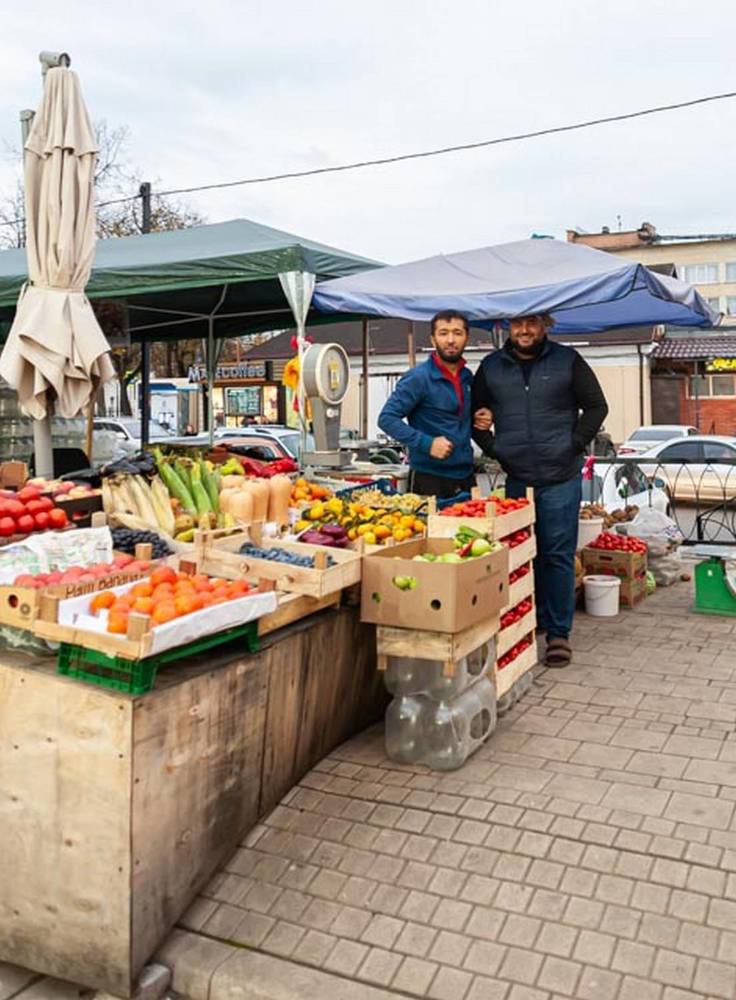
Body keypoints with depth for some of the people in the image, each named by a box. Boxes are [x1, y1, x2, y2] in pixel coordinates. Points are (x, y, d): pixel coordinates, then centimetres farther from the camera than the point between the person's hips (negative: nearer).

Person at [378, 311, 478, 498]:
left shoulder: (467, 377, 11)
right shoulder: (418, 378, -10)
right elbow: (387, 418, -15)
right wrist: (427, 443, -22)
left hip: (466, 476, 7)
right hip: (430, 479, -6)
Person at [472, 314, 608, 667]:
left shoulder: (568, 361, 1)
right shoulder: (490, 367, 8)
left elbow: (596, 406, 5)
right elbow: (475, 414, 16)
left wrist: (574, 446, -5)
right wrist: (494, 449, 3)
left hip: (560, 479, -2)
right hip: (514, 478, 3)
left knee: (558, 556, 0)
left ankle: (558, 633, 8)